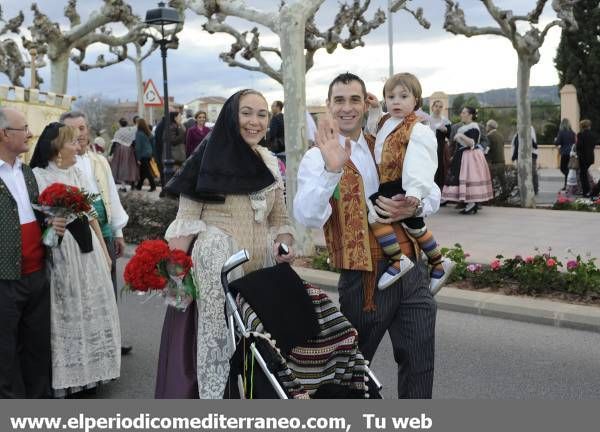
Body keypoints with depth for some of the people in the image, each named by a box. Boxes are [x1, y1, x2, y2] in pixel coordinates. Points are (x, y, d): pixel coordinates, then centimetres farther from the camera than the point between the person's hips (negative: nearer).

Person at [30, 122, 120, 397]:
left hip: (88, 250, 6)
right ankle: (65, 374, 16)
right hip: (59, 253, -6)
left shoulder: (78, 174, 11)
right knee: (66, 312, 2)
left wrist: (105, 252, 15)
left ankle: (90, 368, 27)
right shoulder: (38, 176, -8)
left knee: (90, 309, 13)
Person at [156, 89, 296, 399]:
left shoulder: (271, 164, 11)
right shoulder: (210, 158, -4)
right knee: (216, 338, -4)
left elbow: (280, 219, 16)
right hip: (215, 270, -4)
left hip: (262, 268, 5)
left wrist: (284, 245, -5)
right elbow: (186, 220, -5)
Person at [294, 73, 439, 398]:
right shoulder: (317, 157, -5)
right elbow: (308, 216, -23)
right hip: (364, 277, -4)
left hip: (413, 270, 5)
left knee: (419, 365, 10)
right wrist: (331, 169, -38)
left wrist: (413, 207, -10)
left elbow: (433, 195, 13)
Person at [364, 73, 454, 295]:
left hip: (401, 187, -9)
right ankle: (439, 263, 36)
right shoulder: (385, 121, 13)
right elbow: (373, 129, 38)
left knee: (373, 211, -23)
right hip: (387, 185, 10)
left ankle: (398, 261, -17)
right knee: (414, 224, 19)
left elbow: (418, 162, -25)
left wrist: (414, 191, -35)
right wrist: (374, 109, 25)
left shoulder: (416, 130, -14)